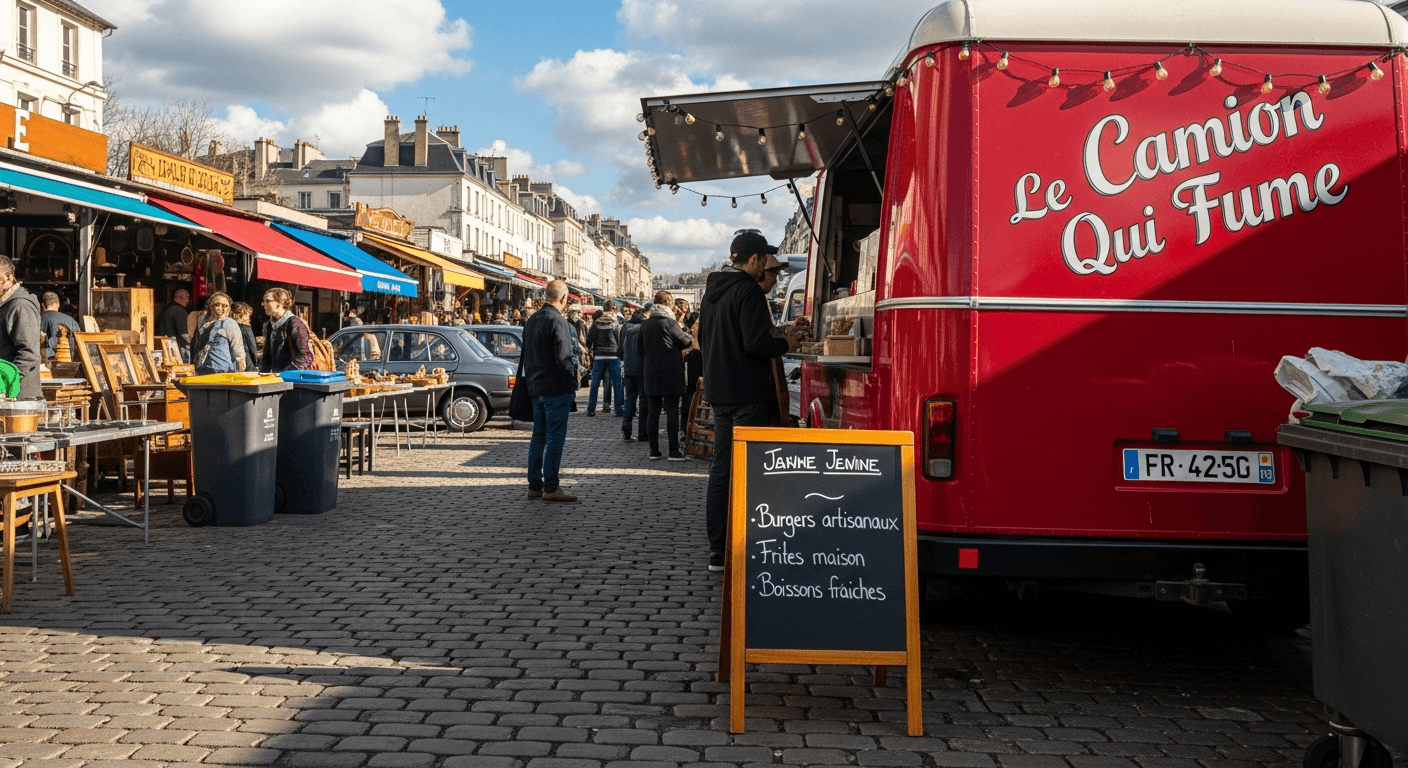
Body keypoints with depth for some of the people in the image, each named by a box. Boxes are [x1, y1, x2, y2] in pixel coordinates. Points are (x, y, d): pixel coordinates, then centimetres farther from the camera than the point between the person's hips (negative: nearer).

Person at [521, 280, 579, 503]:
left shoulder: (532, 320, 13)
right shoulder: (558, 321, -15)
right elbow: (564, 358, -18)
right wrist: (572, 386, -10)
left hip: (536, 388, 8)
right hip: (556, 388, -8)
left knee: (538, 437, 13)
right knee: (555, 438, -4)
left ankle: (534, 485, 16)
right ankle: (551, 488, -3)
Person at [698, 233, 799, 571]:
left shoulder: (712, 291, 15)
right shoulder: (748, 291, -13)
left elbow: (703, 340, 23)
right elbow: (756, 343, -21)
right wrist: (785, 344, -4)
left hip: (719, 393, 9)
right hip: (747, 394, -9)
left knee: (721, 468, 11)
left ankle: (718, 550, 14)